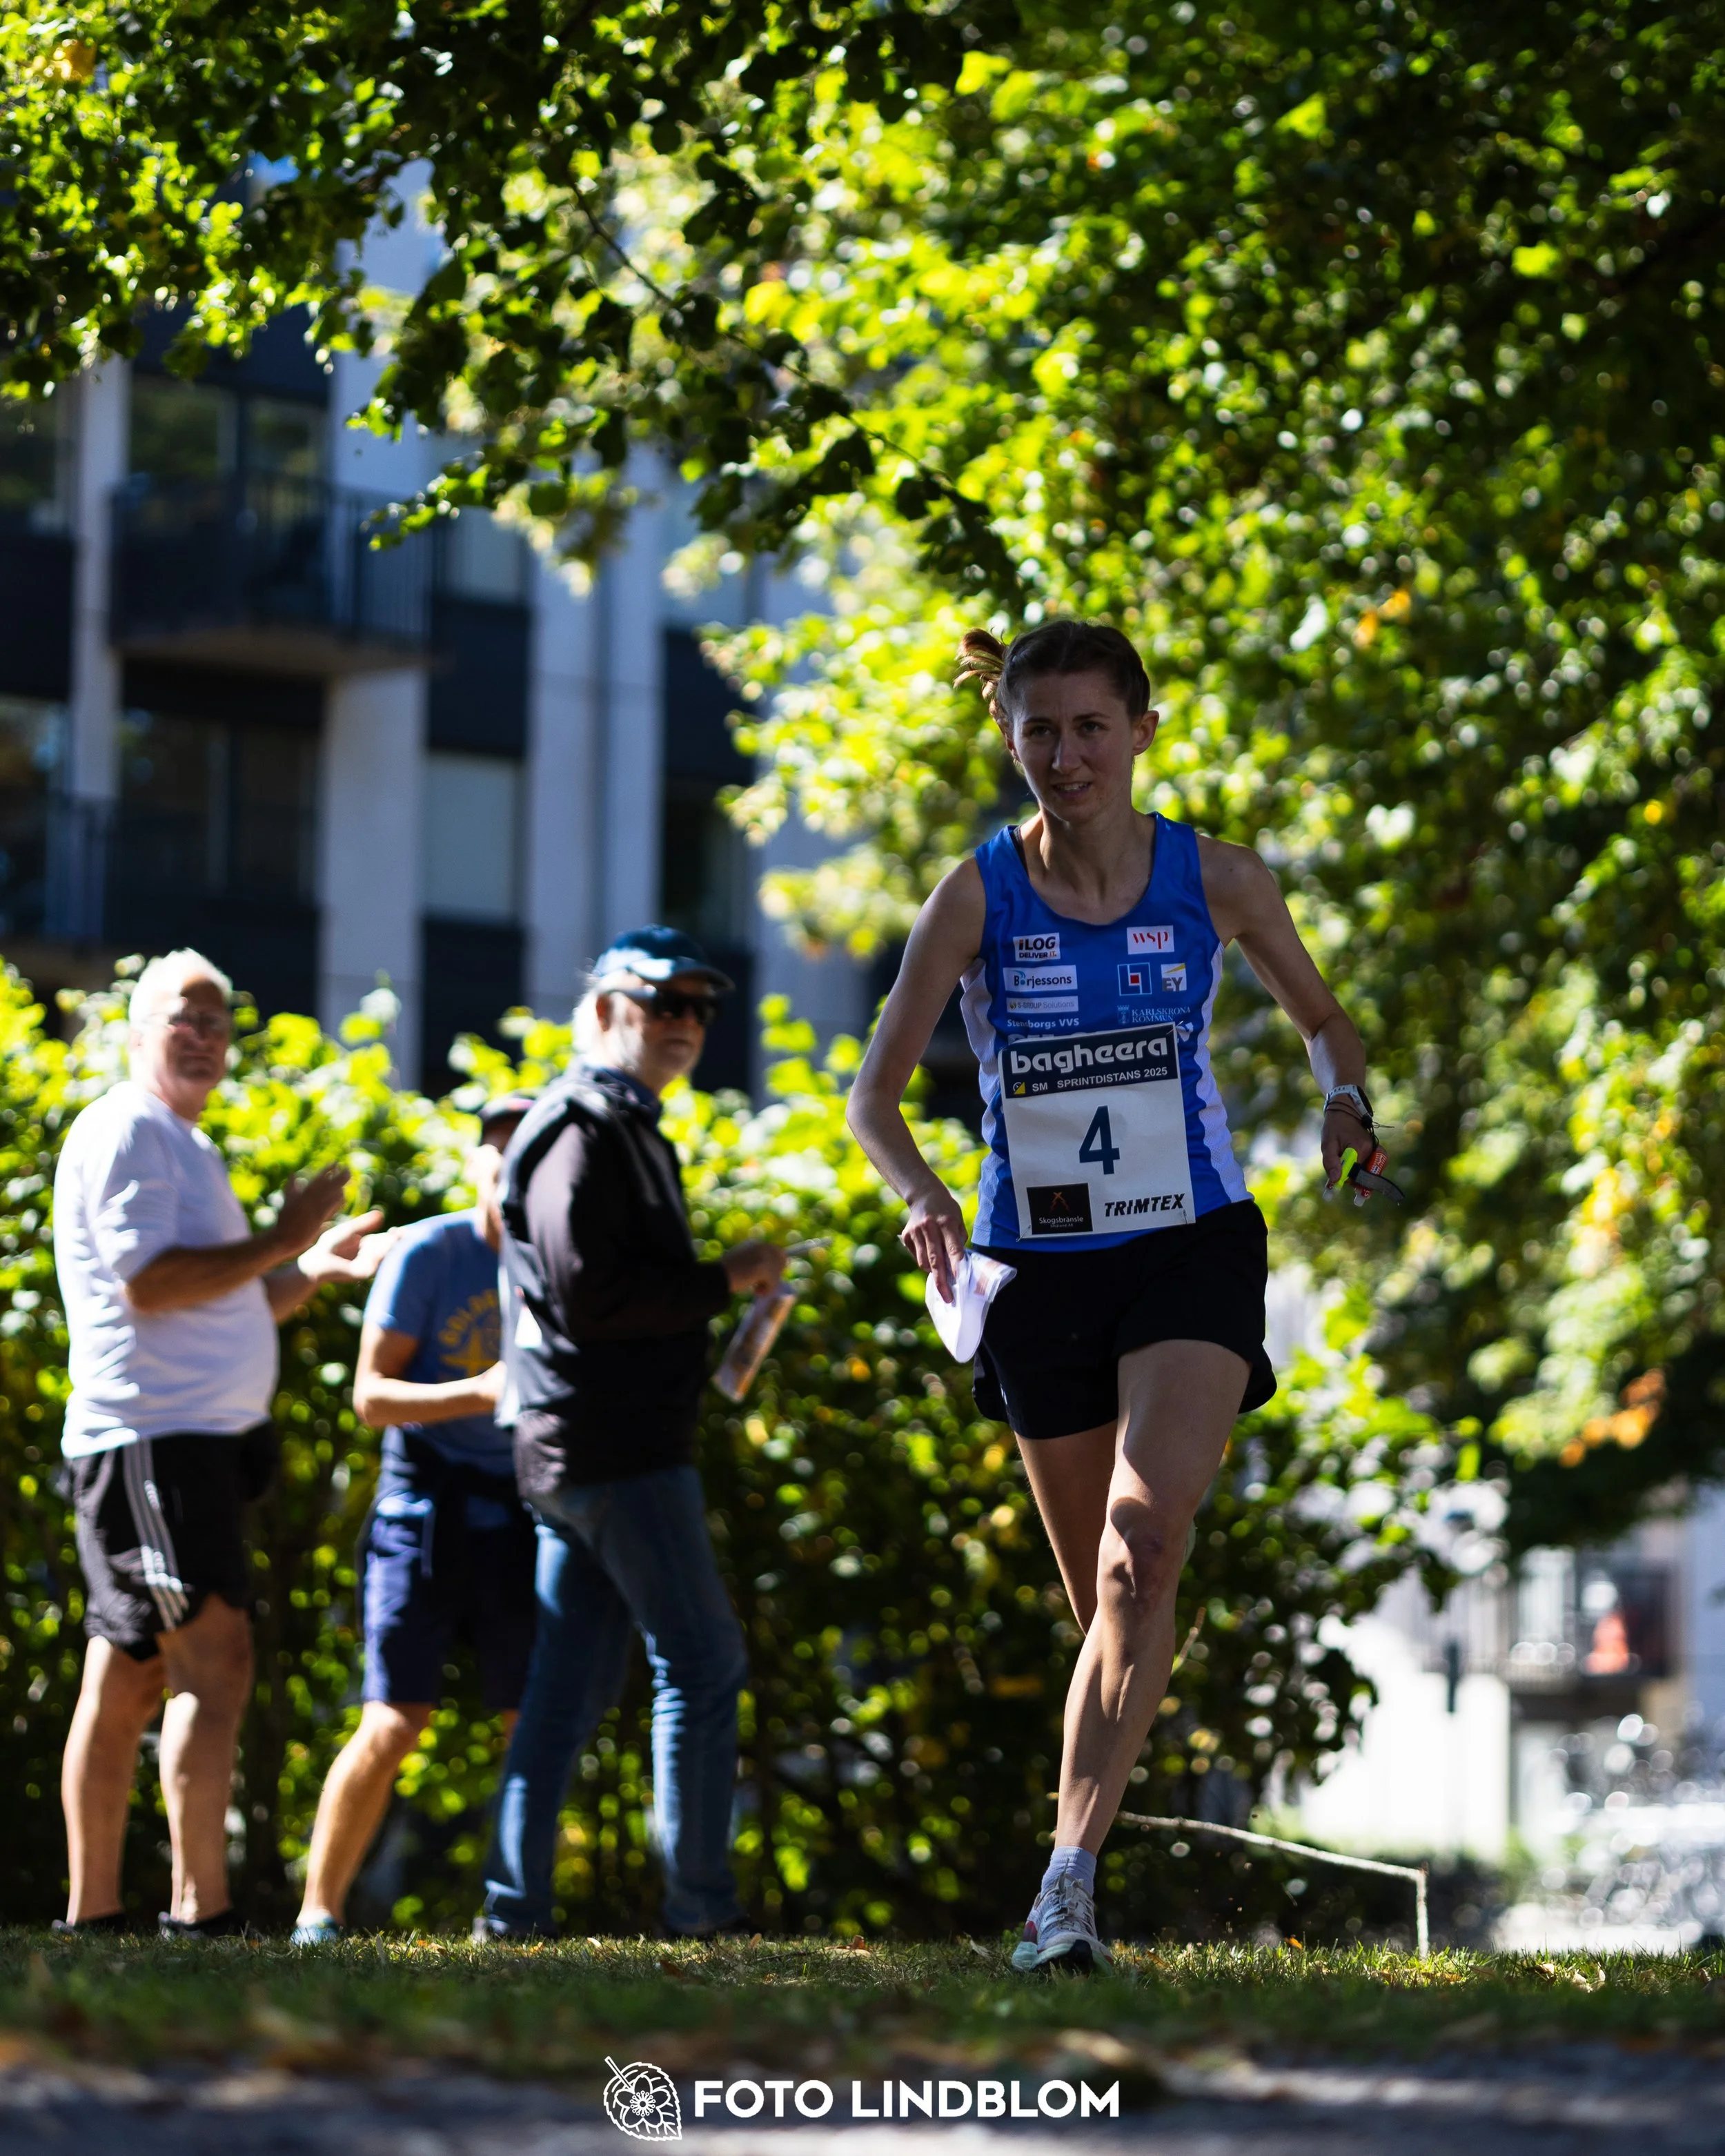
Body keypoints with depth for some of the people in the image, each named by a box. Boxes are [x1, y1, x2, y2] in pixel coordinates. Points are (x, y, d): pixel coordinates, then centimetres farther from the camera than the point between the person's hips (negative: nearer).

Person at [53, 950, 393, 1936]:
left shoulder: (186, 1147, 24)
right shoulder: (125, 1132, -8)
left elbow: (227, 1305, 27)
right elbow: (149, 1282, -19)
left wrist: (315, 1267, 12)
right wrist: (281, 1242, -14)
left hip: (195, 1442, 10)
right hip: (150, 1437, -10)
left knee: (127, 1678, 9)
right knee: (217, 1661, -16)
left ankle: (93, 1911, 11)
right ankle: (201, 1908, -21)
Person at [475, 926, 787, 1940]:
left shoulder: (627, 1130, 22)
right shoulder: (583, 1131, -10)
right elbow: (586, 1293, -20)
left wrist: (720, 1290, 11)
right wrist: (723, 1281, -14)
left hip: (576, 1452, 10)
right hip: (616, 1449, -10)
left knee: (574, 1683, 9)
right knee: (703, 1662, -6)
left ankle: (516, 1903, 8)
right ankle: (701, 1902, -4)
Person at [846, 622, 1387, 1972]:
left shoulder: (1218, 882, -2)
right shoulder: (979, 897, -5)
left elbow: (1324, 1019, 15)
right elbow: (874, 1097, -4)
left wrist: (1347, 1103, -7)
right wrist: (923, 1196, -24)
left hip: (1195, 1249, -1)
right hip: (1042, 1268, 1)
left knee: (1147, 1545, -23)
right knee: (1110, 1602, 8)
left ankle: (1070, 1875, -26)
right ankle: (1078, 1902, 26)